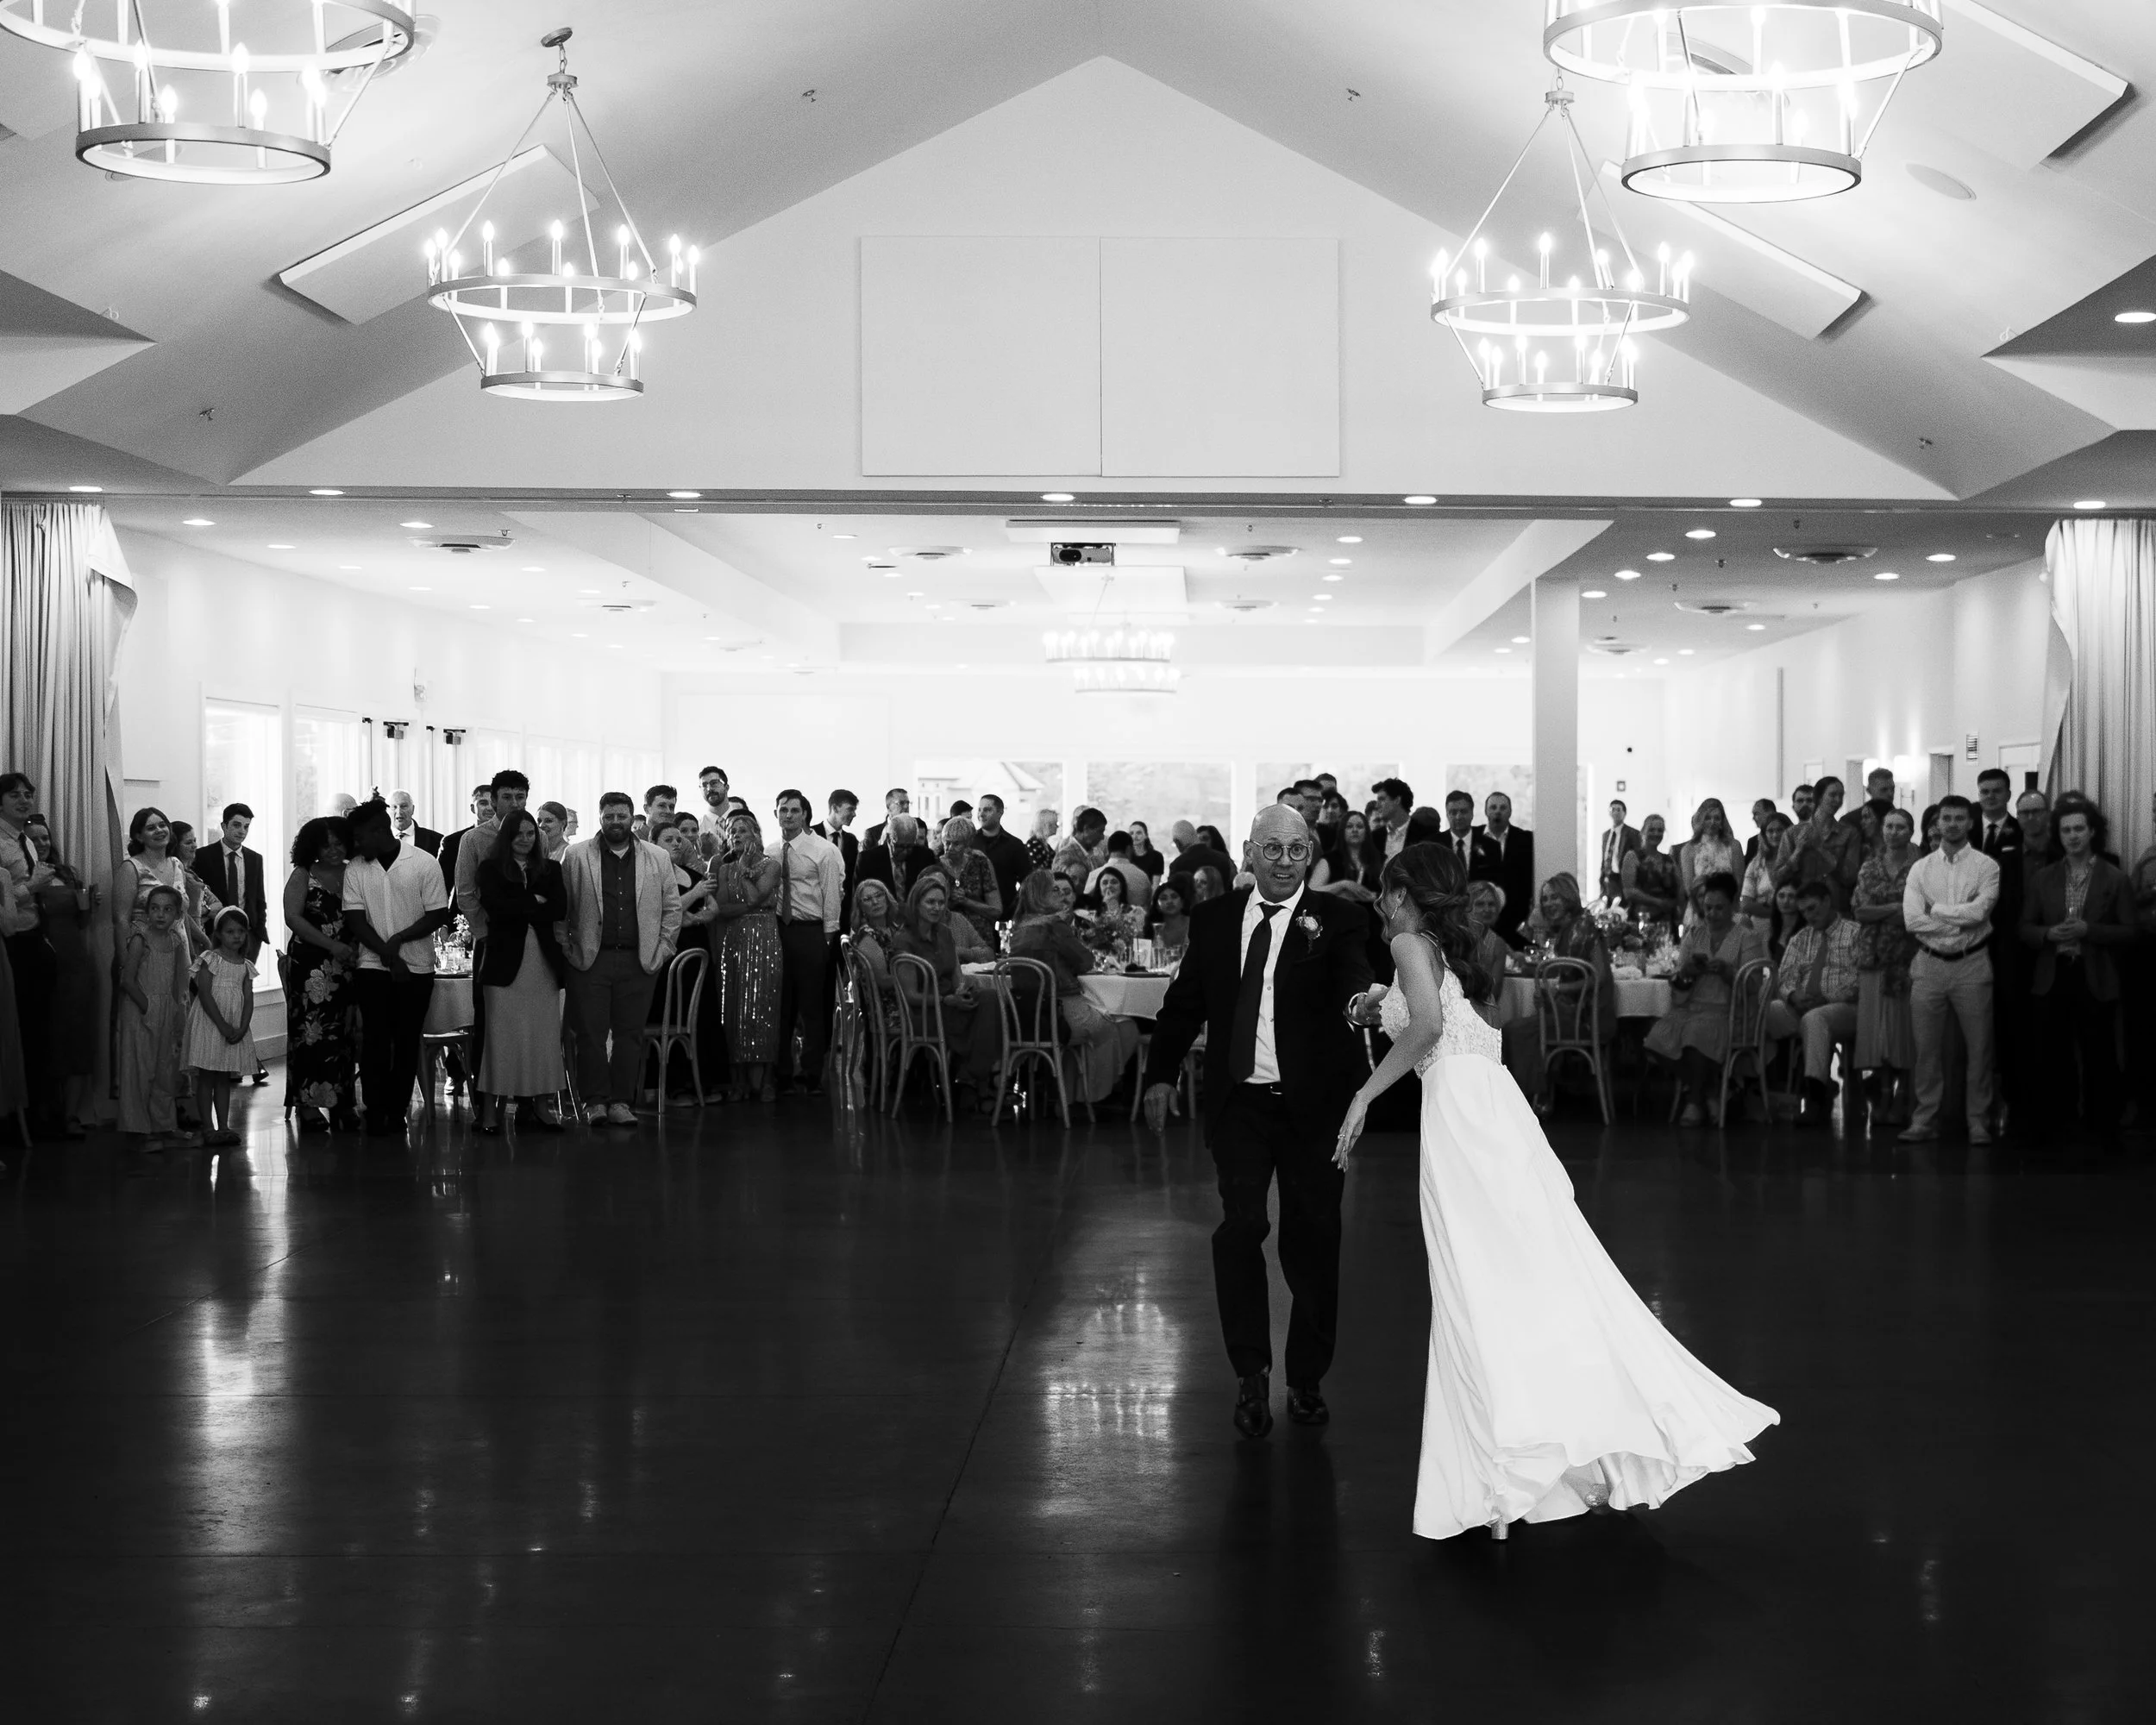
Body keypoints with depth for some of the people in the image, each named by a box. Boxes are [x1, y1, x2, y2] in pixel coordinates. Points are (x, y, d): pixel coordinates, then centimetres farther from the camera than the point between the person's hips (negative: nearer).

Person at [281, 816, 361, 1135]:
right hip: (310, 965, -3)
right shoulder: (302, 876, 4)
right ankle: (308, 1105, 0)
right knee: (310, 1033, -4)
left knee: (344, 1034, 2)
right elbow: (293, 917, -7)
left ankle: (341, 1104, 7)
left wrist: (356, 948, -9)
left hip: (347, 965, 3)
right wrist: (333, 946, -14)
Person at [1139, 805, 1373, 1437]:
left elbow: (1353, 977, -20)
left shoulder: (1335, 919, -2)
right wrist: (1162, 1074, 9)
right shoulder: (1214, 918, 7)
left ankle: (1307, 1380, 22)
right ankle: (1251, 1374, 0)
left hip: (1312, 1102, -1)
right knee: (1241, 1227, -11)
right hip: (1240, 1101, 1)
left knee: (1312, 1237, 6)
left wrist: (1364, 999, -43)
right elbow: (1185, 1000, 14)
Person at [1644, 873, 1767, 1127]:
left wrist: (1726, 972, -22)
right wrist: (1686, 973, -12)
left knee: (1698, 1031, -35)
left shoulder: (1748, 938, 6)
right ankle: (1710, 1095, -12)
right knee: (1664, 1033, -28)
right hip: (1689, 1007, 4)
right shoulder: (1694, 934, 17)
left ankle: (1695, 1102, -14)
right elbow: (1676, 984, 12)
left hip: (1725, 1010, -4)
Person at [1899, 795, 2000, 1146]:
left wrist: (1936, 910, -5)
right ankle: (1925, 1120, 10)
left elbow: (1979, 912, -14)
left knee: (1979, 1047, 2)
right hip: (1929, 964, 2)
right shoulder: (1921, 868, 7)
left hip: (1972, 965, -2)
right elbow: (1912, 919, -5)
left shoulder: (1986, 867, 0)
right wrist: (1961, 919, -8)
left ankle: (1978, 1122, 9)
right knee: (1927, 1047, 4)